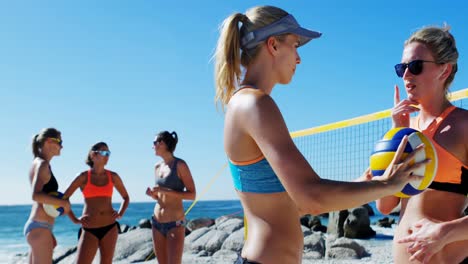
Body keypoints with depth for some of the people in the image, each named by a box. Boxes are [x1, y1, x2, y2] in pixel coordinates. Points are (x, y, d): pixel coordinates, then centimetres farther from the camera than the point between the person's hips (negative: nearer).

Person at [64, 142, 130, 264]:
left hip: (110, 228, 2)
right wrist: (74, 220, -1)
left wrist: (120, 214, 5)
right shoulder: (84, 177, -1)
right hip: (89, 230, -2)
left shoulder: (113, 176, 6)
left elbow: (126, 197, 20)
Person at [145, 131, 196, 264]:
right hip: (157, 223, 6)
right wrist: (152, 194, -2)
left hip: (175, 223, -6)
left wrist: (166, 191, -19)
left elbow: (192, 195, -11)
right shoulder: (157, 167, 10)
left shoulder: (180, 165, -8)